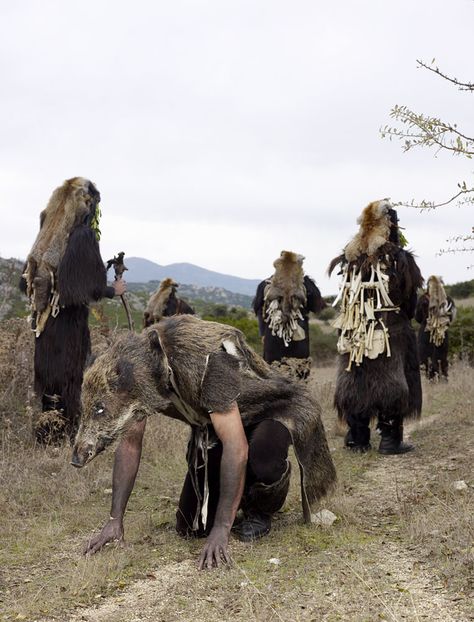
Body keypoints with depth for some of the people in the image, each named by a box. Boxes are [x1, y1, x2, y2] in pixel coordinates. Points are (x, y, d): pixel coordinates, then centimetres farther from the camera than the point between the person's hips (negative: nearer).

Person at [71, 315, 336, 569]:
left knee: (264, 460, -40)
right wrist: (115, 521, -12)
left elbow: (236, 446, -41)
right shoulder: (134, 366, -17)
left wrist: (221, 529, -40)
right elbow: (130, 444, -8)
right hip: (211, 429, 6)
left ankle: (261, 511, -6)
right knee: (192, 528, -4)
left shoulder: (207, 360, -40)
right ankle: (242, 493, 24)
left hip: (269, 413, -6)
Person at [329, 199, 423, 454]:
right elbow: (410, 299, 1)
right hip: (392, 332, -4)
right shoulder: (399, 258, -7)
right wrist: (405, 318, 17)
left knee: (355, 382, 10)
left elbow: (344, 297, 7)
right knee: (391, 383, 4)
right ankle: (390, 438, 4)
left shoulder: (349, 258, 3)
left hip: (353, 333, 4)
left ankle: (357, 438, 14)